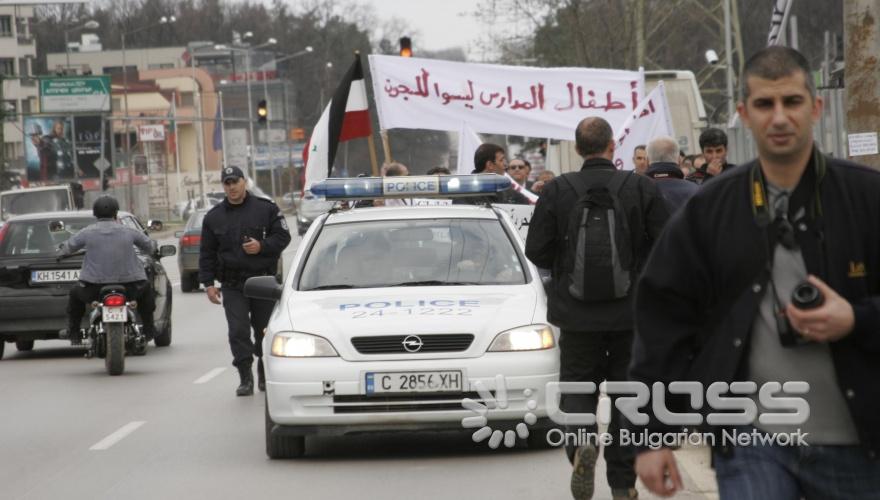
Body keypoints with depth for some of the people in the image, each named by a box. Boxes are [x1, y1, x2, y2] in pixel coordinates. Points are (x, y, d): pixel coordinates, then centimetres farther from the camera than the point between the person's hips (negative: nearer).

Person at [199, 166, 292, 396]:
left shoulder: (266, 209, 3)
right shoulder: (214, 217, 9)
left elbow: (283, 237, 1)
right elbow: (207, 254, 10)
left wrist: (262, 246, -16)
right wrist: (208, 283, 2)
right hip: (233, 285, 1)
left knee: (265, 330, 6)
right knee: (238, 332, -9)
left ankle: (265, 376, 19)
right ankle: (246, 379, -7)